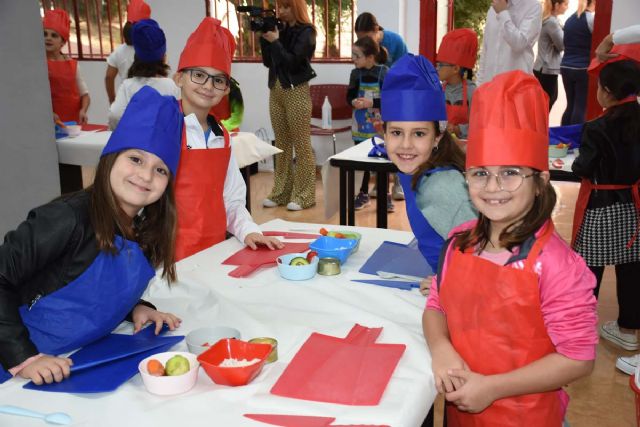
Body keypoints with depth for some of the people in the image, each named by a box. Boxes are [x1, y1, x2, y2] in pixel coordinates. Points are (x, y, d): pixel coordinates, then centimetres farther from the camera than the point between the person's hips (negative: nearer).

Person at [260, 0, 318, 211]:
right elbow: (268, 62, 12)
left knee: (301, 144, -3)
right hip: (276, 91, 7)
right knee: (282, 144, 9)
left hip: (296, 91, -6)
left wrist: (275, 41, -11)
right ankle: (281, 192, 15)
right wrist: (264, 38, 1)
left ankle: (304, 195, 1)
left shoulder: (306, 32, -5)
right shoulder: (280, 29, 12)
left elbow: (293, 62, -13)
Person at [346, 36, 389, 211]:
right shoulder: (356, 73, 0)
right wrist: (354, 102, -17)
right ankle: (363, 194, 26)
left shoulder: (384, 73, -13)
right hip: (361, 126, 4)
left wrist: (371, 103, -21)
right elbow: (350, 95, 4)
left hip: (380, 126, -4)